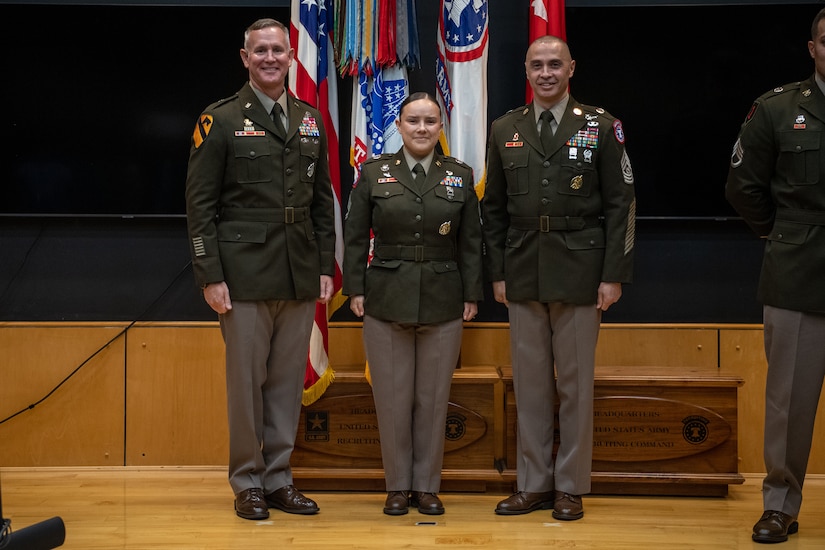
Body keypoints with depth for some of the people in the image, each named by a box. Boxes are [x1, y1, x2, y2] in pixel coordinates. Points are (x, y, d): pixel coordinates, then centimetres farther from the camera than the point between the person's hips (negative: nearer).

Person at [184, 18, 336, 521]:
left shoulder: (310, 121, 13)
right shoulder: (221, 120, -1)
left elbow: (323, 200, 15)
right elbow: (200, 203, -4)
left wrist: (326, 267, 9)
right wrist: (211, 275, -10)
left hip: (300, 277, 4)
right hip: (245, 276, -4)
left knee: (288, 381, 9)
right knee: (247, 380, 3)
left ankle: (279, 478, 20)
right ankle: (248, 483, 16)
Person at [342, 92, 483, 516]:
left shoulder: (460, 176, 5)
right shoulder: (374, 173, 3)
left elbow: (471, 243, 6)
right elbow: (355, 237, 3)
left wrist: (472, 295, 1)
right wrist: (355, 289, -3)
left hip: (443, 304, 1)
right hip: (386, 301, -1)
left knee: (433, 398, 6)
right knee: (392, 397, 4)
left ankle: (427, 486, 18)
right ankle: (398, 486, 17)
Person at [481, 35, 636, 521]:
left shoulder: (601, 127, 1)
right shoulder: (505, 130, 9)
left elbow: (621, 205, -2)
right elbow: (494, 208, 12)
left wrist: (614, 275, -8)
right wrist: (497, 272, 6)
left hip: (579, 274, -3)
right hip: (523, 275, 3)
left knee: (576, 384, 3)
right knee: (530, 384, 7)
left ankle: (571, 486, 14)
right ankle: (533, 485, 17)